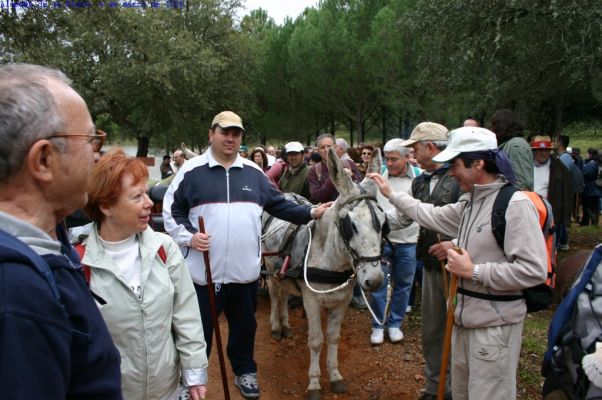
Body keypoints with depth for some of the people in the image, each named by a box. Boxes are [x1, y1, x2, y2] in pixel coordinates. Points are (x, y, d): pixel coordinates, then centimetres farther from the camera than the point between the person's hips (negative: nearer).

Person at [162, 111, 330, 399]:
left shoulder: (254, 172, 6)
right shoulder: (192, 171, -4)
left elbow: (278, 205, 12)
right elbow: (171, 210, -1)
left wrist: (310, 213, 4)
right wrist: (188, 236, -15)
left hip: (244, 269, 3)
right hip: (203, 270, -3)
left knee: (244, 326, 20)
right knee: (199, 329, 12)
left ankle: (245, 371, 41)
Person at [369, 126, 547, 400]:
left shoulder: (515, 204, -22)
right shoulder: (470, 201, 6)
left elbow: (534, 270, -27)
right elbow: (434, 216, 20)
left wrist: (474, 271, -22)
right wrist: (391, 194, 21)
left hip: (495, 324, -9)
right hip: (465, 316, 9)